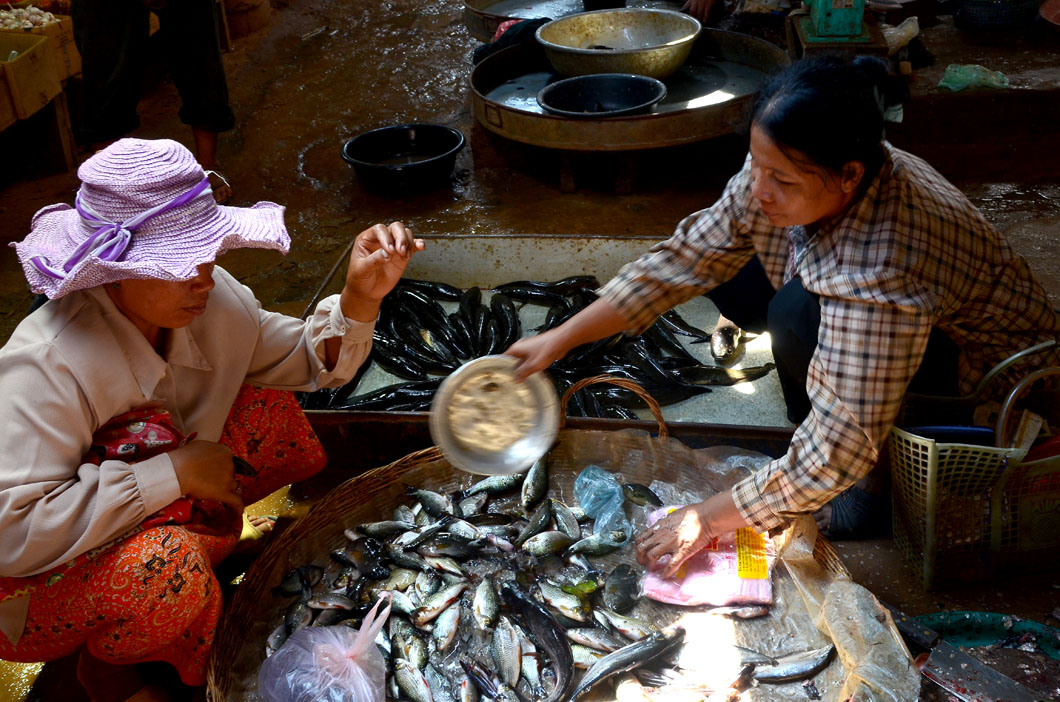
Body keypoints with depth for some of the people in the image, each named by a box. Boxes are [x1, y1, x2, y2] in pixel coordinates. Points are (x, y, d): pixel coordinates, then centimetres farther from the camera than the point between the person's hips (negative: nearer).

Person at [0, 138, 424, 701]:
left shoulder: (214, 300, -13)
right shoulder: (46, 368, -34)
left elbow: (309, 363, -1)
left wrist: (360, 299, -22)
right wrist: (172, 472, -35)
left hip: (167, 510, 6)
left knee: (270, 413, -6)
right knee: (171, 568, -37)